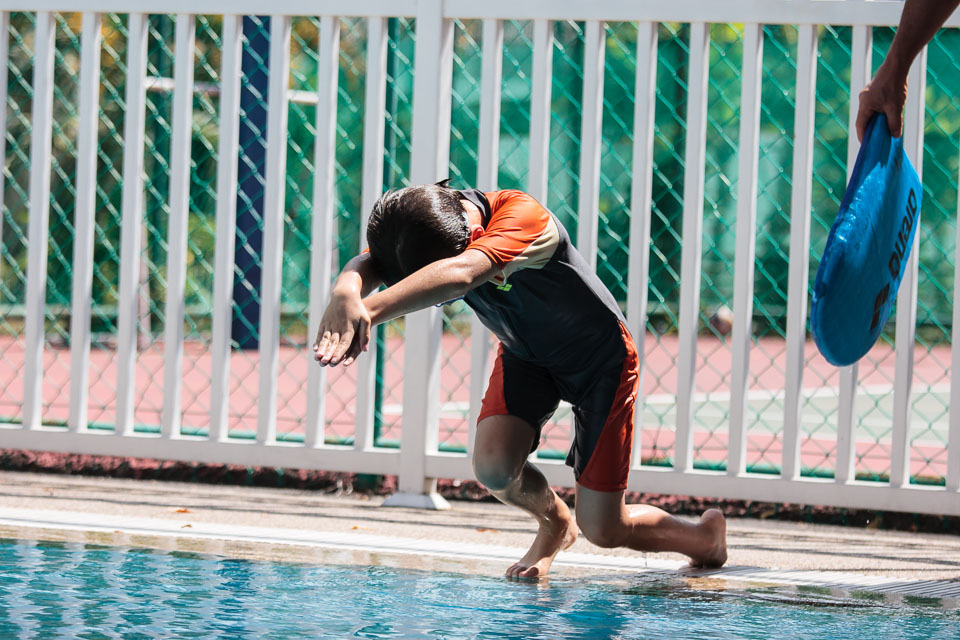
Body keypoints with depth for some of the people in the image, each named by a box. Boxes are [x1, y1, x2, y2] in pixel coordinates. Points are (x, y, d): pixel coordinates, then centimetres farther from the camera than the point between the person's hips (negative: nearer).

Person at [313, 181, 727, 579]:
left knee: (602, 530, -5)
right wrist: (345, 294, -66)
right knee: (492, 467, -21)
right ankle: (554, 523, 15)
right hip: (525, 352, 5)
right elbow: (366, 266, -41)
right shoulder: (420, 229, -22)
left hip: (599, 355, -5)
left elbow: (458, 274, -58)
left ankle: (705, 536, 27)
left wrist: (371, 310, -71)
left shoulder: (524, 218, -40)